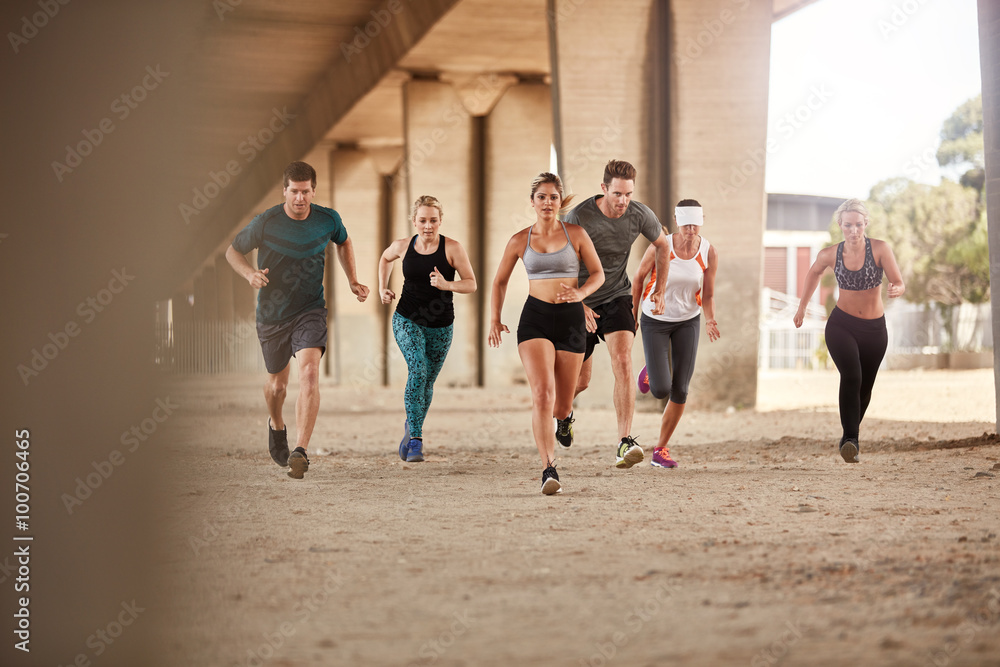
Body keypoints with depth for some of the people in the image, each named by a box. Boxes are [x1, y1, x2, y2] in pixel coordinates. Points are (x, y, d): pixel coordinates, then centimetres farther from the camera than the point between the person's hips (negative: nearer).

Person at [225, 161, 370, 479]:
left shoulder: (328, 219, -6)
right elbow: (232, 251, 1)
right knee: (277, 383, 13)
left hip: (310, 310, 0)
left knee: (309, 371, -24)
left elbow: (343, 242, 18)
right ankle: (276, 426, 49)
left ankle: (300, 452, -27)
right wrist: (249, 273, -20)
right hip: (272, 313, 0)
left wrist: (353, 282, 10)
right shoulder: (266, 222, -13)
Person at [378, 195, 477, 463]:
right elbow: (386, 258, 20)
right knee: (417, 371, -23)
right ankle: (415, 438, -23)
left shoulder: (452, 248, -11)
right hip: (408, 320, -1)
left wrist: (446, 284, -29)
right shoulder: (403, 246, -4)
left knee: (428, 380, 12)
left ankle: (411, 428, 38)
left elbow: (471, 284, -12)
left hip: (440, 325, 1)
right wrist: (383, 288, 11)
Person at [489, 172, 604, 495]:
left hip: (571, 319, 1)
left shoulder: (576, 234, 2)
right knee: (542, 394, -21)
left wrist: (581, 292, -15)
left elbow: (598, 273, 6)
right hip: (535, 318, -1)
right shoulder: (520, 241, 5)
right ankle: (549, 470, -24)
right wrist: (494, 319, 4)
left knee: (561, 407, 7)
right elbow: (500, 281, 16)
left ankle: (565, 411, 49)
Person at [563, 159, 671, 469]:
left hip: (617, 297, 2)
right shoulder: (579, 217, -22)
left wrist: (660, 290, 5)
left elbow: (662, 245, 9)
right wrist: (578, 305, -25)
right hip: (581, 301, -2)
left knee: (623, 361, -22)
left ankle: (625, 443, -25)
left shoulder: (640, 214, -12)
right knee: (581, 380, 5)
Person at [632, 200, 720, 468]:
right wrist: (633, 314, 3)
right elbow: (639, 277, -4)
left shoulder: (709, 252, -14)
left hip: (688, 322, 2)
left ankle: (661, 449, 15)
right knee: (661, 390, -12)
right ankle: (651, 374, 28)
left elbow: (708, 296, -8)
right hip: (655, 321, -2)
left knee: (680, 391, -4)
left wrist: (710, 321, -28)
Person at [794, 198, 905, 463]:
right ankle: (851, 440, -34)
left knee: (864, 388, 15)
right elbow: (814, 273, 16)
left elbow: (900, 284, -14)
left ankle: (852, 430, 42)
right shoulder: (830, 255, -7)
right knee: (851, 376, -26)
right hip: (841, 325, -1)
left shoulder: (880, 249, -13)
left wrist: (896, 290, -38)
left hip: (874, 329, 1)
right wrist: (802, 307, 22)